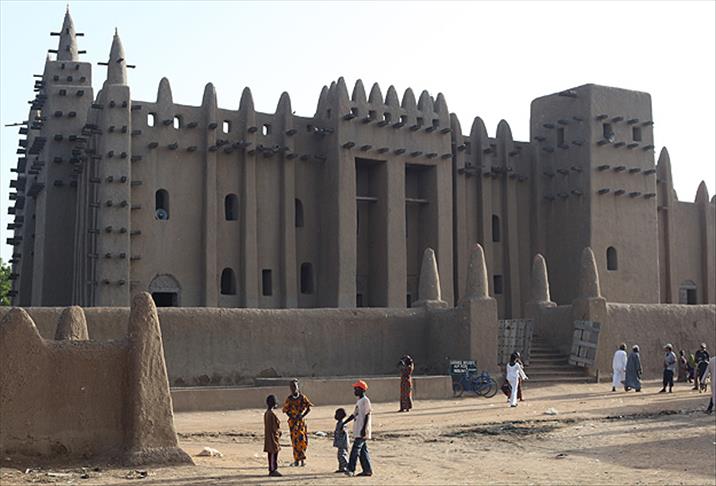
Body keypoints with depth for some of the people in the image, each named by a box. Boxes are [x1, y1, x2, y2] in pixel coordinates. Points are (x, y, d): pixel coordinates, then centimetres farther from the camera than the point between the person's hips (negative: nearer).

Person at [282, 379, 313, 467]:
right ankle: (297, 460, 6)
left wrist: (302, 416, -11)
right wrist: (292, 417, -7)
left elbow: (308, 408, -1)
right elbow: (286, 410, 7)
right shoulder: (289, 399, 0)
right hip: (293, 422, 0)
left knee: (303, 440, -5)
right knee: (295, 441, 0)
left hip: (301, 421, 0)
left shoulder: (303, 397, -3)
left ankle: (302, 459, 8)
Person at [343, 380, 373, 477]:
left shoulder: (365, 400, -11)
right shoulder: (359, 401, 18)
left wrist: (364, 429, -22)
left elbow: (367, 415, -16)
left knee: (356, 448, -12)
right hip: (357, 430, 10)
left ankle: (351, 469, -14)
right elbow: (354, 414, 22)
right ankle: (367, 470, 12)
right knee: (362, 450, 9)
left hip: (362, 430, -10)